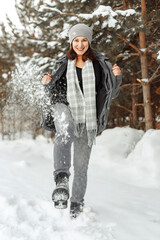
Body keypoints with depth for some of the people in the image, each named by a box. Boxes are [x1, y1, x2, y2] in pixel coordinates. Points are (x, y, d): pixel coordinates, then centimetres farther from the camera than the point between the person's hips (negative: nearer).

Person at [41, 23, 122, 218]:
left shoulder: (100, 64, 6)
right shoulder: (63, 64, 11)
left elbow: (111, 94, 8)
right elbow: (54, 92, 19)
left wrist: (117, 77, -10)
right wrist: (47, 83, -2)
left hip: (87, 121, 1)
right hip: (66, 110, 0)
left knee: (81, 166, 6)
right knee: (64, 132, -38)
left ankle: (77, 205, 24)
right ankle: (61, 180, -49)